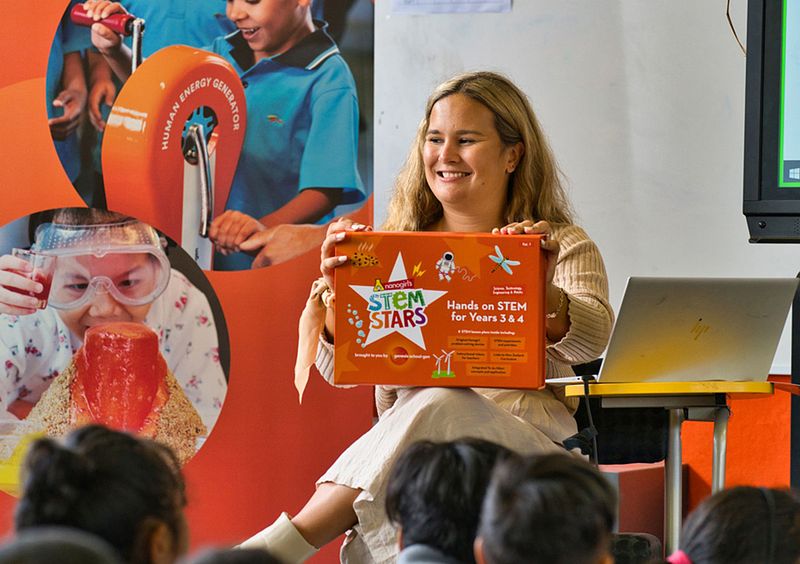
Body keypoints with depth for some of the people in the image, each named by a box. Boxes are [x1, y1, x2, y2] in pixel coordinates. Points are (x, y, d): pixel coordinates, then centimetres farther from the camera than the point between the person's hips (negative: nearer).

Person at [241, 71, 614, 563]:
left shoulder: (562, 246, 12)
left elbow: (594, 338, -8)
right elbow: (338, 369, 10)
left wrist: (545, 297, -29)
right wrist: (335, 292, -10)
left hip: (524, 437, -2)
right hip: (399, 436, 2)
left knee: (438, 409, -34)